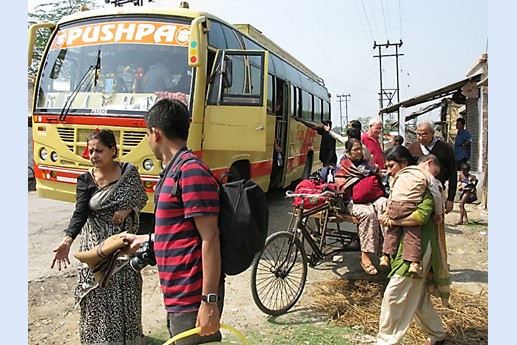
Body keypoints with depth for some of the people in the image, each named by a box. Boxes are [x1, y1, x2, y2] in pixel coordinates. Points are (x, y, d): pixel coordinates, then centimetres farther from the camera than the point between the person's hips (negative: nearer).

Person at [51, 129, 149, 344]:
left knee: (125, 293, 8)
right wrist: (67, 240, -34)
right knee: (98, 296, 1)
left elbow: (142, 198, 9)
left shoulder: (129, 172, -5)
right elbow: (80, 212, -19)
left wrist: (128, 210, -11)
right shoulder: (86, 180, -7)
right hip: (96, 244, 0)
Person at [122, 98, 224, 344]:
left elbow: (210, 238, -22)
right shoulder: (172, 171, 13)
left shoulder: (191, 171, -18)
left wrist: (209, 301, -22)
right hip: (177, 297, 10)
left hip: (193, 300, -10)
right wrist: (144, 239, 33)